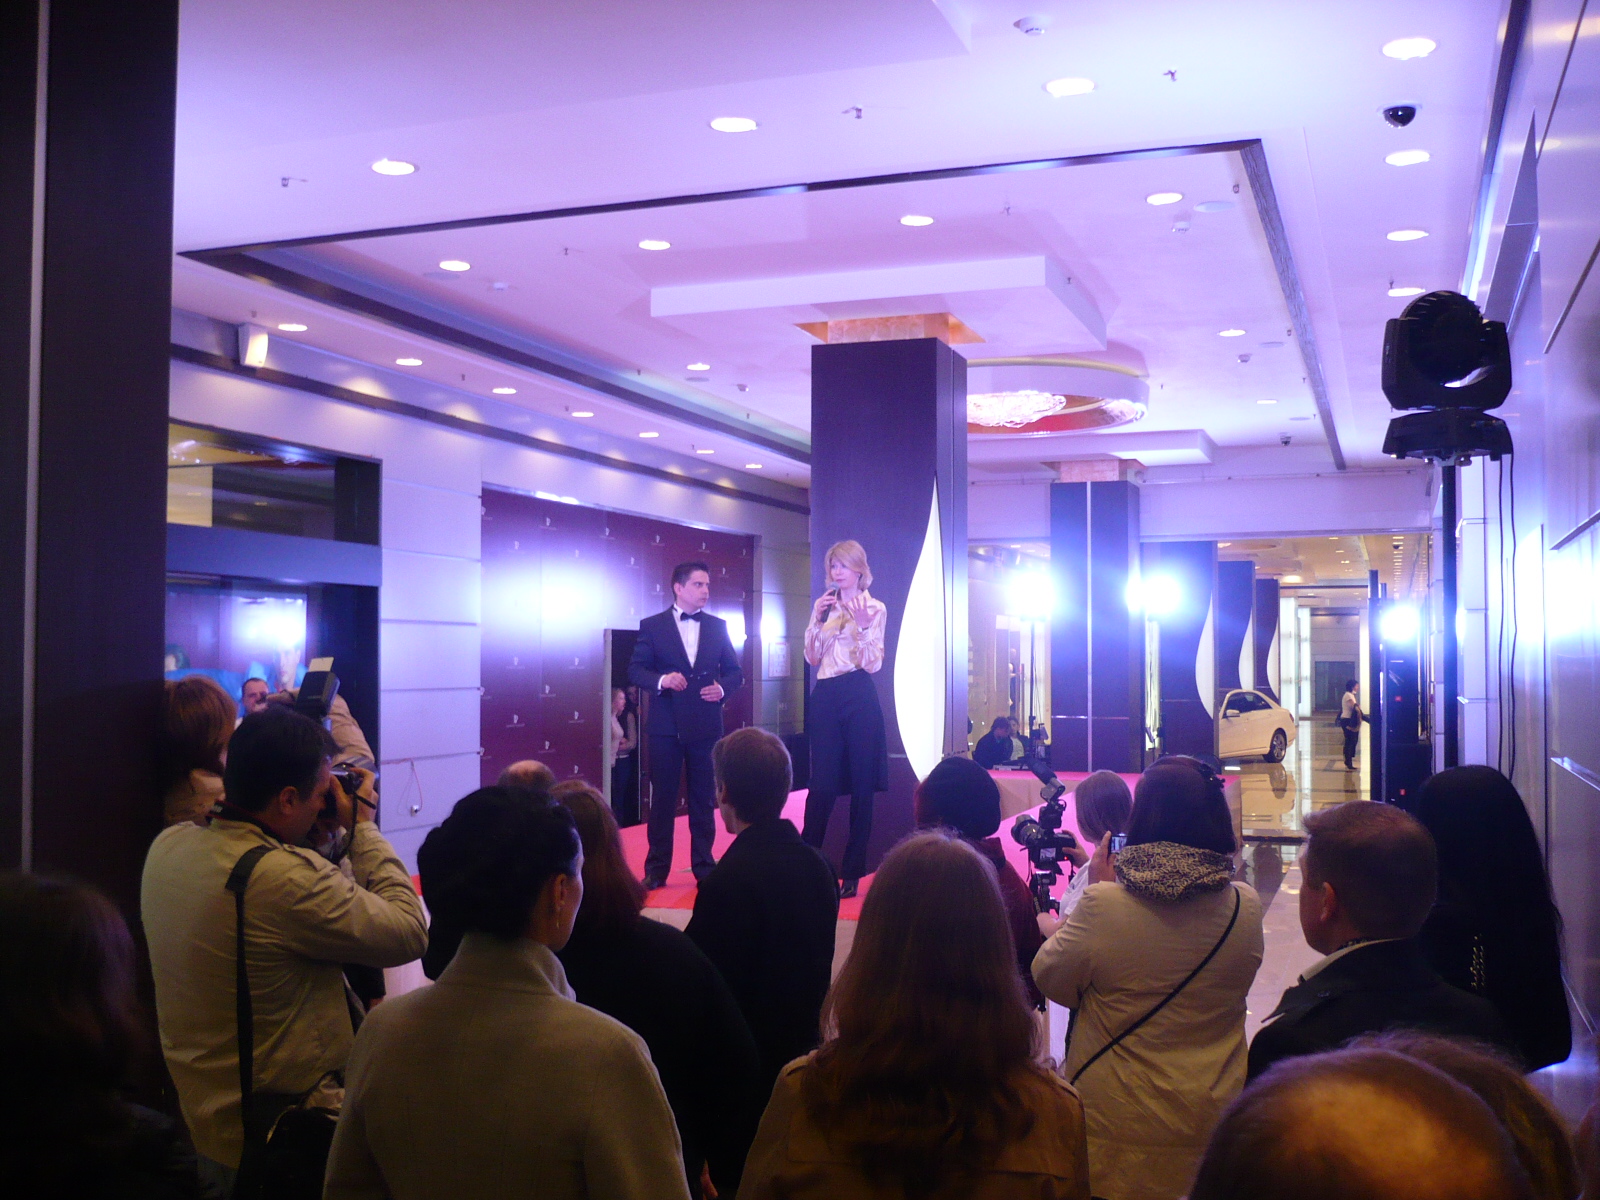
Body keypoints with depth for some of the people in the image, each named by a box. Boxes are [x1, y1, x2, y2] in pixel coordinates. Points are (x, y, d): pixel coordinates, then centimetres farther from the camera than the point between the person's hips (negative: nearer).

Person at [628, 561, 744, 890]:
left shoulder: (717, 626, 8)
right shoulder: (652, 625, 1)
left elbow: (735, 671, 11)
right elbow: (635, 670, -2)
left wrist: (723, 688, -10)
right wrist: (661, 680, -20)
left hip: (706, 724, 2)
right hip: (666, 726, -2)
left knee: (703, 800, 8)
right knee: (662, 798, 4)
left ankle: (704, 866, 18)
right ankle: (656, 869, 11)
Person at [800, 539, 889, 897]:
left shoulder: (874, 609, 1)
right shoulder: (825, 606, 13)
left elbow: (873, 664, -6)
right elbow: (812, 658, 8)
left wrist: (862, 625, -18)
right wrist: (817, 619, -4)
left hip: (859, 697, -3)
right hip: (825, 697, 3)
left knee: (861, 786, 1)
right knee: (822, 784, 0)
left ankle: (852, 872, 9)